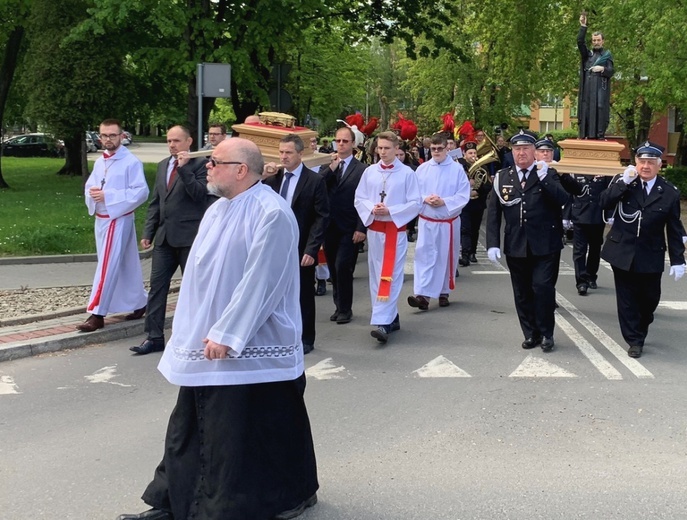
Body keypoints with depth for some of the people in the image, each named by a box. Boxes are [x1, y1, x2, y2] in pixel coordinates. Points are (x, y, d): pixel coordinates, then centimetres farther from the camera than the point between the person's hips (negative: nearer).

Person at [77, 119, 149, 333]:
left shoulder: (131, 162, -12)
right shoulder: (99, 162, 11)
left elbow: (141, 192, -18)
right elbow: (89, 186, 16)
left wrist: (108, 196, -21)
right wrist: (92, 193, -10)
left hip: (118, 220, -7)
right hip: (100, 219, 7)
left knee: (107, 266, -9)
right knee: (126, 265, 16)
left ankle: (97, 314, -6)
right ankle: (139, 302, 30)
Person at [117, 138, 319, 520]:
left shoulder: (271, 214, -17)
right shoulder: (218, 209, 10)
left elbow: (259, 282, -21)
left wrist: (225, 334, -21)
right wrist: (197, 331, 14)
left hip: (253, 349, -9)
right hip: (208, 343, 9)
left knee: (265, 427, 5)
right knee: (193, 428, 14)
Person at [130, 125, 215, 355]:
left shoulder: (200, 163, -5)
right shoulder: (162, 165, 15)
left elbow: (200, 194, -17)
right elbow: (155, 202, 17)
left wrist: (184, 168, -21)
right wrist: (148, 232, 11)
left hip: (189, 237, -6)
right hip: (165, 237, 6)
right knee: (157, 285, 4)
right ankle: (154, 337, 9)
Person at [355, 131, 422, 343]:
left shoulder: (407, 173, -5)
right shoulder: (369, 172, 5)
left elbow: (415, 203, -6)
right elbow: (359, 199, 8)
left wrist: (390, 211, -16)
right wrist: (371, 208, -13)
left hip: (396, 229, -5)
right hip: (374, 228, 5)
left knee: (389, 276, -10)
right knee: (376, 275, 10)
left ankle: (383, 323, -16)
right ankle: (391, 317, 23)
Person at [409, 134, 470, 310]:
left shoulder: (457, 169, -4)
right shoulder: (422, 169, 3)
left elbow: (463, 196, -8)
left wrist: (444, 202, -20)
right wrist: (425, 199, -16)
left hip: (449, 222, -1)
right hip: (426, 221, 1)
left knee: (446, 258, 9)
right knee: (424, 256, -8)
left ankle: (443, 293, 24)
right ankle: (423, 295, -12)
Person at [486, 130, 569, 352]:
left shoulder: (548, 174, 2)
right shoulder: (502, 177, 7)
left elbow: (562, 200, -14)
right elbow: (493, 212, 5)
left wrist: (544, 178, -25)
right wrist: (492, 243, -3)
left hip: (545, 245, -3)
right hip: (516, 246, 3)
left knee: (543, 286, -11)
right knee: (522, 293, 8)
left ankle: (546, 333, 6)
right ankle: (531, 334, 21)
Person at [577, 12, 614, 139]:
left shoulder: (607, 55, 11)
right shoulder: (587, 54, 15)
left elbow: (611, 72, 3)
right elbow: (580, 42, -1)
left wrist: (602, 69, -17)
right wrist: (583, 26, -11)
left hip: (600, 89, -2)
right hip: (587, 88, 2)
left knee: (599, 111, -9)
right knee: (586, 110, -3)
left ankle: (599, 135, -11)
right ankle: (586, 136, -3)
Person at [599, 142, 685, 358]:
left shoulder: (669, 192, -3)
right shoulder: (622, 182, -1)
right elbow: (604, 203, -14)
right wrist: (623, 182, -22)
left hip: (651, 257, 0)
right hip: (623, 253, 0)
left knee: (649, 299, 11)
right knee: (627, 299, 5)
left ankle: (640, 331, 38)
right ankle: (634, 340, 16)